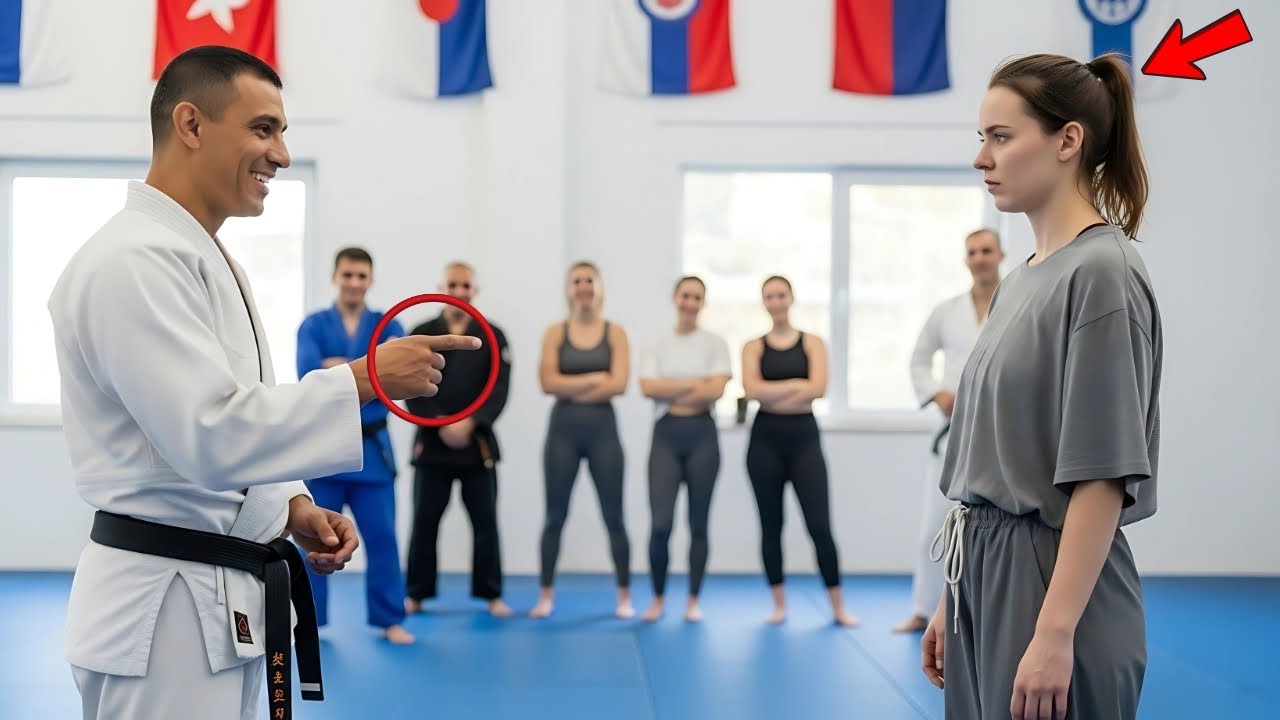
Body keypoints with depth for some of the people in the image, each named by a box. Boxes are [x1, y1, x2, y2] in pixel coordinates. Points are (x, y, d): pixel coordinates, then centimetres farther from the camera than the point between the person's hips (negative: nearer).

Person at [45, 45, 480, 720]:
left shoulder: (205, 257, 14)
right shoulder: (133, 260, -18)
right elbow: (211, 433, -25)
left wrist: (293, 508, 4)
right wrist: (366, 379, -22)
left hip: (226, 598, 10)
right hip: (166, 604, -9)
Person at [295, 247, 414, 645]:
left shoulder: (387, 325, 5)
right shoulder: (313, 325, 1)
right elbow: (308, 374, -16)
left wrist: (339, 368, -20)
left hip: (371, 447, 1)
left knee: (382, 536, 3)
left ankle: (390, 619, 13)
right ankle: (308, 618, 16)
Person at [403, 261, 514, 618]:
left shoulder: (492, 336, 4)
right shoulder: (421, 334, 4)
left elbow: (499, 389, -5)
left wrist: (471, 422, -19)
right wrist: (441, 424, -17)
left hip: (478, 443, 0)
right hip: (432, 442, 0)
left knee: (485, 521, 3)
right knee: (425, 520, 5)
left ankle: (492, 594, 12)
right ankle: (415, 594, 15)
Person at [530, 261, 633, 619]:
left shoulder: (615, 333, 3)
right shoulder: (555, 333, 4)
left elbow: (618, 384, -9)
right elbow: (549, 383, -8)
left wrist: (571, 389, -9)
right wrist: (595, 379, -11)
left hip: (602, 428, 0)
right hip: (563, 429, 1)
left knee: (613, 515, 3)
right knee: (555, 515, 5)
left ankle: (624, 596, 10)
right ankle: (546, 595, 13)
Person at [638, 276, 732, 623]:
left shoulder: (715, 343, 5)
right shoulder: (657, 345, 8)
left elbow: (716, 390, -8)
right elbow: (648, 388, -7)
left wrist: (670, 390, -5)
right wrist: (695, 383, -9)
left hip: (702, 434, 0)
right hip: (666, 434, 0)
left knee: (698, 522, 5)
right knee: (660, 522, -7)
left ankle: (693, 600, 15)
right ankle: (658, 598, 10)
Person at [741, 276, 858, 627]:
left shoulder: (813, 343, 5)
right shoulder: (754, 347, 6)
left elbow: (818, 388, -10)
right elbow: (752, 390, -10)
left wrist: (771, 393, -10)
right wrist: (795, 385, -10)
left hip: (804, 437, -1)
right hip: (765, 439, 1)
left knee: (820, 525, -5)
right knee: (771, 525, 6)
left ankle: (838, 607, 2)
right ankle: (779, 603, 15)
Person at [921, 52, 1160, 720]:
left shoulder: (1102, 273, -15)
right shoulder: (1020, 282, 12)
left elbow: (1103, 475, -19)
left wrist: (1055, 634, -21)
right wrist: (954, 602, 18)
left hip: (1056, 587, -9)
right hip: (990, 586, 9)